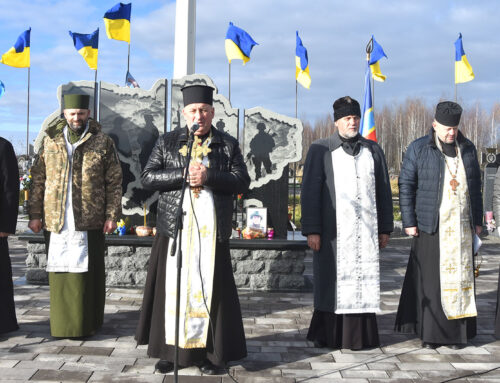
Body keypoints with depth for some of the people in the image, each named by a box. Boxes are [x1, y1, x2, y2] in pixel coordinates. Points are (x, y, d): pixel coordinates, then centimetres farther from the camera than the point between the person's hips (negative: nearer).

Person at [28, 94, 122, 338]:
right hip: (55, 221, 2)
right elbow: (38, 180, 12)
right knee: (59, 272, 5)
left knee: (87, 274, 1)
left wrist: (112, 215, -4)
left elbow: (114, 183, 3)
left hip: (90, 222, -2)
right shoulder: (50, 141, 12)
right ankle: (61, 324, 15)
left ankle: (86, 324, 11)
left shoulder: (103, 143, 5)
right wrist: (35, 214, 6)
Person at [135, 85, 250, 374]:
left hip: (212, 230, 0)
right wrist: (183, 174, -12)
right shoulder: (167, 142, 10)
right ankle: (170, 350, 12)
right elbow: (148, 177, 1)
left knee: (209, 289, 1)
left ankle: (210, 352, 11)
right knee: (173, 287, 2)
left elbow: (242, 181, -1)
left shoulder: (228, 145, 8)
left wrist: (208, 177, -14)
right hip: (174, 227, 1)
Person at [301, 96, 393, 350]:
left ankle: (360, 335, 10)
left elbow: (383, 191, 14)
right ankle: (328, 336, 11)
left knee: (363, 280, 3)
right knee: (332, 281, 0)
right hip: (334, 231, -3)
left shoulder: (373, 151, 12)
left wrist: (385, 228, 10)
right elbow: (310, 191, -1)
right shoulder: (320, 151, 3)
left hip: (365, 231, 3)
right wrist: (311, 230, -7)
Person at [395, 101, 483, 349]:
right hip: (432, 226, -3)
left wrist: (477, 220, 11)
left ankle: (456, 331, 13)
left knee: (460, 277, 5)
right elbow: (406, 186, -3)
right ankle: (429, 333, 7)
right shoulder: (418, 149, -3)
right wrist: (408, 222, -7)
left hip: (461, 226, 4)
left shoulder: (468, 149, 9)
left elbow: (475, 186, 14)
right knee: (430, 278, -1)